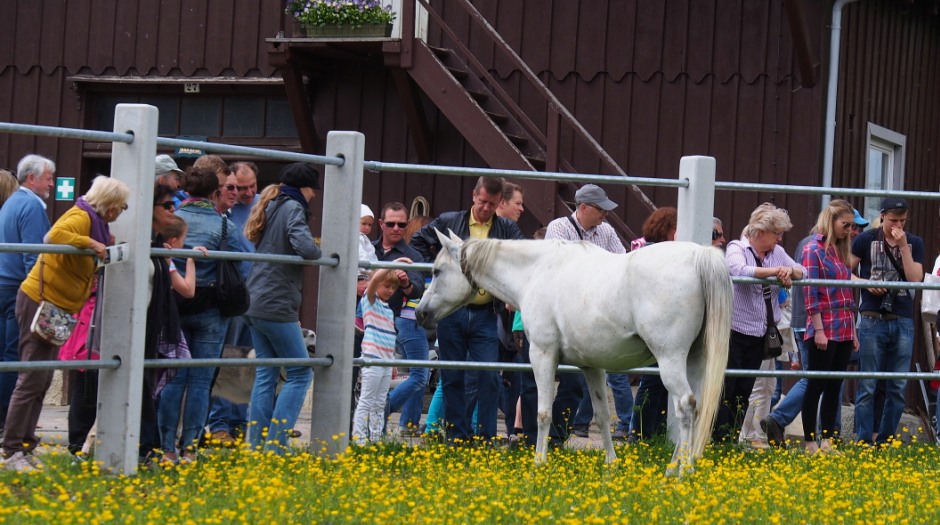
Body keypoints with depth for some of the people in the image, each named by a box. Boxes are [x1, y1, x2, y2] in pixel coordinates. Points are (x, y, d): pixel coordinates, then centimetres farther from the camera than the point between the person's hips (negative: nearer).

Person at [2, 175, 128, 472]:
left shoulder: (94, 222, 14)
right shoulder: (80, 218, -17)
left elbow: (88, 264, 21)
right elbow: (55, 236, -36)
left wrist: (107, 244, 8)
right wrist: (91, 243, -32)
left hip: (56, 307, 10)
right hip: (41, 301, -10)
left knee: (41, 380, 12)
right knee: (32, 380, -10)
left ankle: (25, 447, 16)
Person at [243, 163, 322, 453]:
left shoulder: (270, 206, 17)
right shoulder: (292, 208, -10)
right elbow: (305, 247, -25)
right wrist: (320, 254, -3)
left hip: (255, 302, 9)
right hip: (277, 306, -9)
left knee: (266, 373, 12)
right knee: (300, 373, -2)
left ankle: (256, 444, 11)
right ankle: (275, 443, -8)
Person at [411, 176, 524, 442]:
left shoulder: (507, 229, 7)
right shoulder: (449, 222, 6)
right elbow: (419, 240, 16)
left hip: (486, 315, 0)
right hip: (451, 311, 0)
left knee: (487, 376, -5)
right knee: (453, 377, 5)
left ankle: (487, 436, 1)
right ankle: (456, 435, 11)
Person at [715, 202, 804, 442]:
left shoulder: (777, 252, 12)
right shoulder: (736, 248, -7)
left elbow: (802, 272, 9)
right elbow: (739, 270, -28)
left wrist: (790, 272, -14)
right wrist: (774, 271, -24)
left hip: (760, 333, 7)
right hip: (735, 330, -7)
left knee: (744, 390, 9)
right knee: (725, 388, -7)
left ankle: (734, 438, 13)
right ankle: (718, 438, -6)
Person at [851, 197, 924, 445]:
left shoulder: (914, 243, 6)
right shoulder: (866, 239, 0)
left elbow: (915, 280, -4)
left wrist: (903, 246, -11)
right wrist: (866, 283, -13)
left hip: (903, 322, 3)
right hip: (872, 321, -3)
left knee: (897, 387, 5)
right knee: (868, 386, -2)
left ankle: (886, 440, 13)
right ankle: (865, 441, 2)